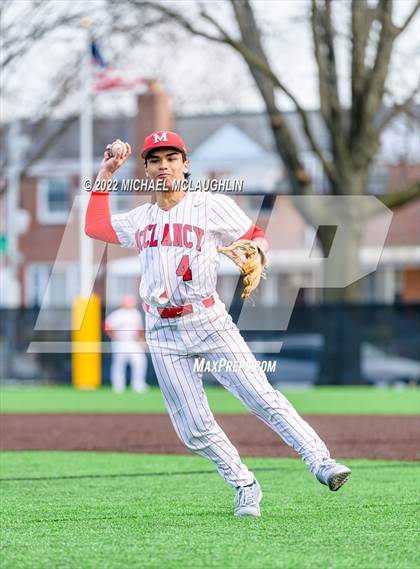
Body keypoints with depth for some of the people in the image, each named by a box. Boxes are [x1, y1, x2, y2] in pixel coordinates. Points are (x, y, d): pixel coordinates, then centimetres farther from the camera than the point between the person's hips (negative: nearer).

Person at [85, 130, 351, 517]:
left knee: (261, 396, -17)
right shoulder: (140, 219, 14)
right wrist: (105, 175, 23)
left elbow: (257, 236, 3)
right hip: (163, 334, 4)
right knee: (194, 429, -2)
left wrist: (256, 248, -21)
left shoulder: (212, 206, 1)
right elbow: (94, 226, 26)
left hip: (209, 322, -4)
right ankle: (245, 487, 13)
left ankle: (322, 463, -20)